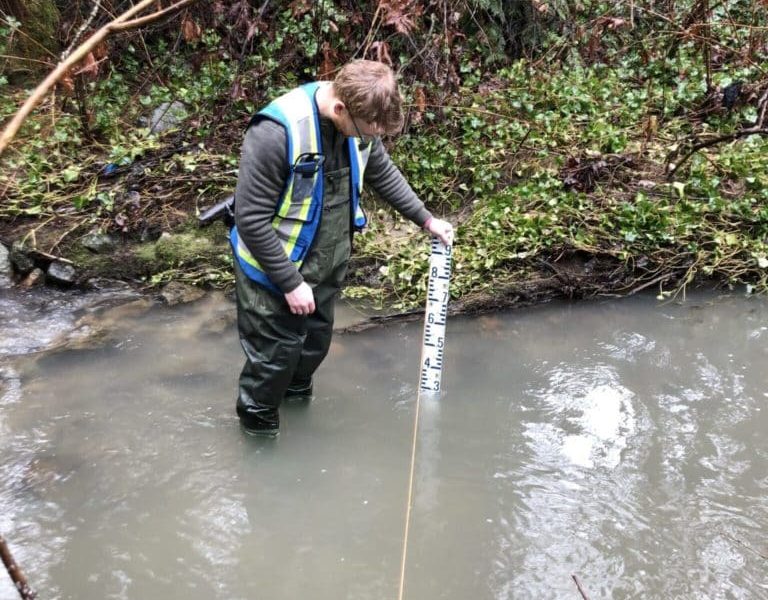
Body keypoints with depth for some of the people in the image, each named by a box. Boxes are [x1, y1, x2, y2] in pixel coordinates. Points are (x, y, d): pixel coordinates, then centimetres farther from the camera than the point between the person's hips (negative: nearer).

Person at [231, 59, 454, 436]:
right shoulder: (275, 132, -32)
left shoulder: (359, 122, -10)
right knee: (276, 352, 9)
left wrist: (426, 219, 12)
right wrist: (291, 282, -21)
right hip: (276, 268, -6)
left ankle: (296, 391, 52)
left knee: (315, 343, 23)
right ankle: (257, 419, 37)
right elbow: (251, 220, -26)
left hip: (328, 264, 6)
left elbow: (383, 173, 11)